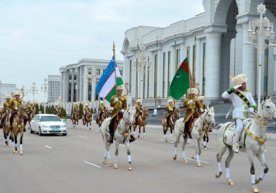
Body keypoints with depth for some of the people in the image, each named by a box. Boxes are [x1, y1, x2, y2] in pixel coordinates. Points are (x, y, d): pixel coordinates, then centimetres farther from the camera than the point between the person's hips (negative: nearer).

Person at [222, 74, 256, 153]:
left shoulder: (248, 93, 15)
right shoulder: (233, 94, 0)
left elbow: (253, 104, 16)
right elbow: (224, 96, -16)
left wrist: (252, 108, -8)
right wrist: (233, 89, -17)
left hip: (247, 115, 7)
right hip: (238, 114, -7)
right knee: (240, 126, -31)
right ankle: (235, 144, -22)